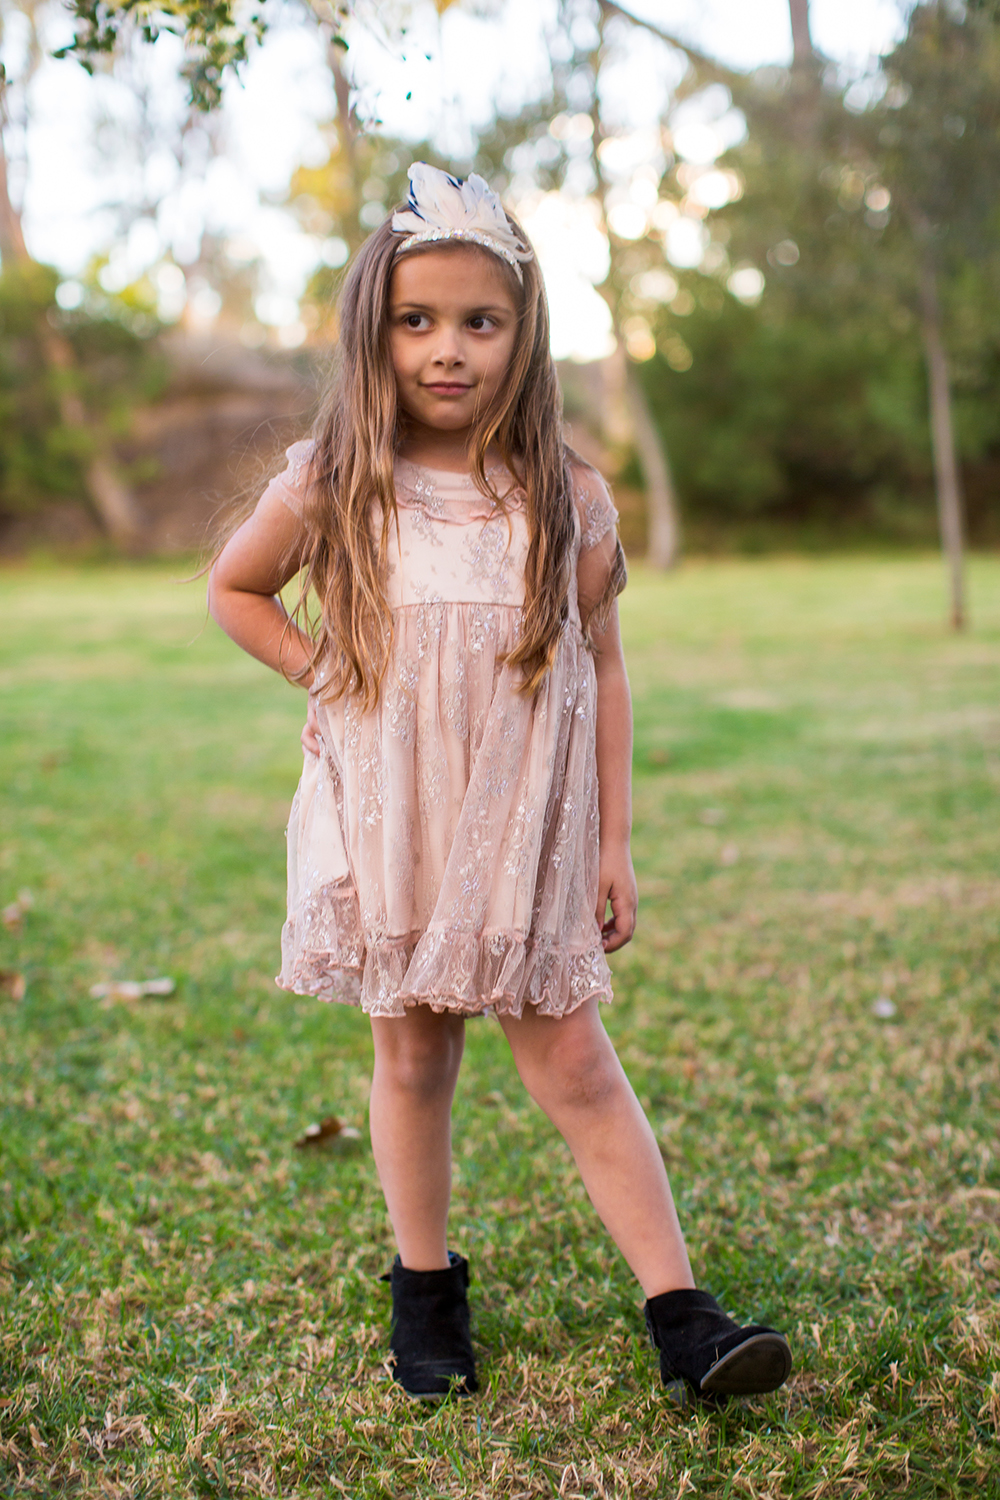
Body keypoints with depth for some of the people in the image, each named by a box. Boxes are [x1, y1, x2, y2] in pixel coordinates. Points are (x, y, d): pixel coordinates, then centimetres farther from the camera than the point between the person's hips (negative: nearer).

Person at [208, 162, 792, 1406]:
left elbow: (601, 668, 1)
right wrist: (321, 675, -2)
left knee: (572, 1063, 1)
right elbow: (234, 589, 13)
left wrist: (614, 839, 1)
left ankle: (679, 1315, 7)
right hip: (385, 827, 1)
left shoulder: (565, 497, -3)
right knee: (412, 1052, 11)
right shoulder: (330, 489, -4)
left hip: (524, 833, 0)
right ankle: (425, 1293, 29)